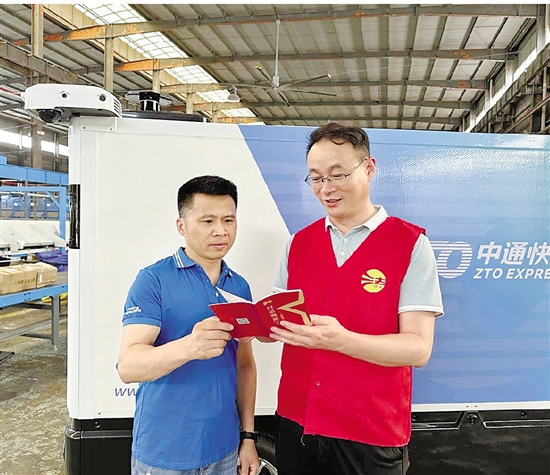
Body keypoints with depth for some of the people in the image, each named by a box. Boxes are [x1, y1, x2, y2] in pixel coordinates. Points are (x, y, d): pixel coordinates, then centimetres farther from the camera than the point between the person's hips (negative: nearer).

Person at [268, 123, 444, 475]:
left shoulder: (410, 243, -10)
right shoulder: (299, 242, 3)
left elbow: (418, 348, -16)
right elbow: (282, 317, 8)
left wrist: (340, 340, -30)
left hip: (372, 433, -3)